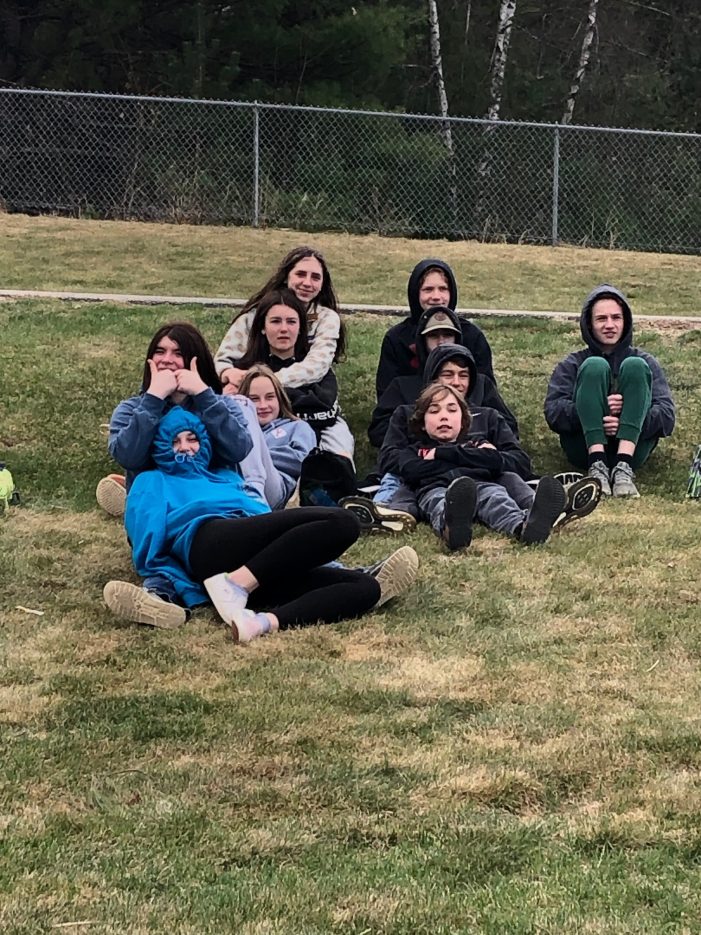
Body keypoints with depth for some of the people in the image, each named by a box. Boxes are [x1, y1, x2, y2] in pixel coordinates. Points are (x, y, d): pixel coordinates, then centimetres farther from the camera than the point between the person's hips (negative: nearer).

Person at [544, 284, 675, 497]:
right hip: (584, 446, 0)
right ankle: (597, 464, -34)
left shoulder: (646, 362, 20)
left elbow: (667, 416, 4)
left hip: (633, 446, 0)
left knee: (634, 366, -16)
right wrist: (591, 410, -18)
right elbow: (553, 412, 2)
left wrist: (625, 419, -16)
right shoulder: (572, 365, 20)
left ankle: (624, 467, -33)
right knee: (595, 366, -17)